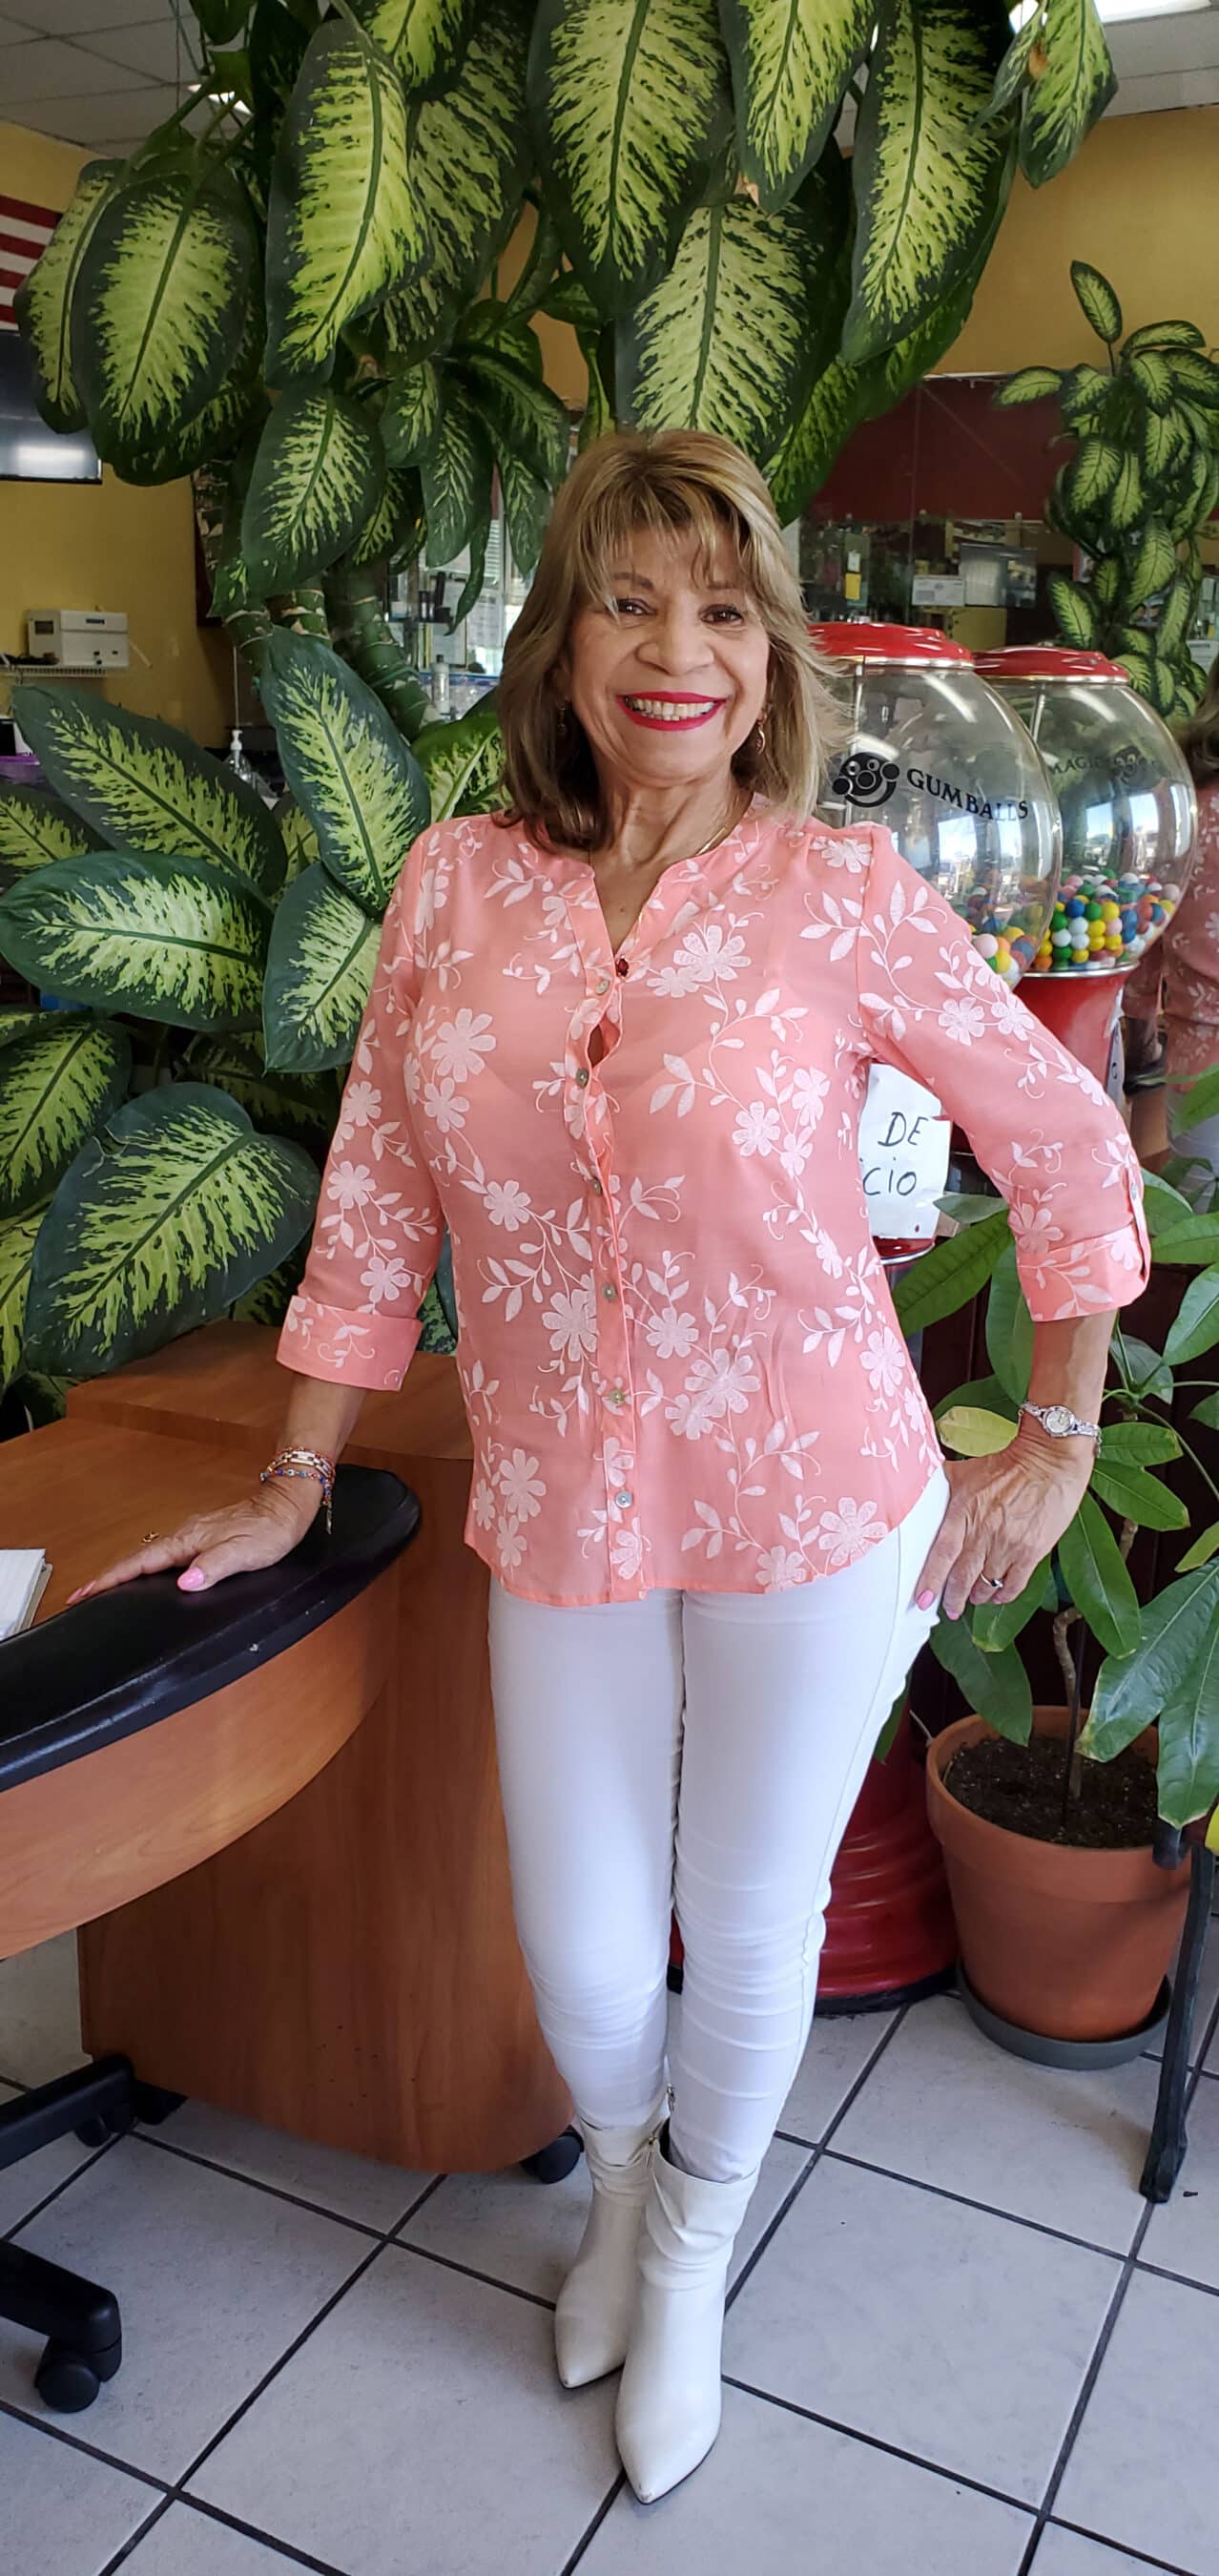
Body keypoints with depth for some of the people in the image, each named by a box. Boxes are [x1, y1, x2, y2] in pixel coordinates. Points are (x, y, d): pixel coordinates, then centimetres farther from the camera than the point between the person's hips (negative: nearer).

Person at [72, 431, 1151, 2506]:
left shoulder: (841, 895, -12)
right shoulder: (456, 881, -4)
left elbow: (1069, 1148, -2)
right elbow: (378, 1197, 1)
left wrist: (1057, 1443, 0)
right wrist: (292, 1488, 5)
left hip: (813, 1514, -2)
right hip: (561, 1517, 2)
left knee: (750, 1928, 18)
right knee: (580, 1956, 15)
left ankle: (694, 2248, 51)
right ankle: (622, 2173, 54)